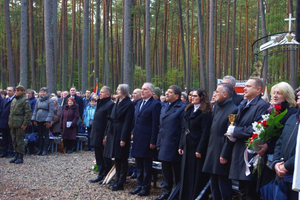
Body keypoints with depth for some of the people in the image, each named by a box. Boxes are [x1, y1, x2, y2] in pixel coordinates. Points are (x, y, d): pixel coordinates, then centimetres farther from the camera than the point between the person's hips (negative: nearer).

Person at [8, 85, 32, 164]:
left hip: (20, 125, -8)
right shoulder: (14, 100, 17)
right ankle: (16, 156, 20)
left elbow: (28, 113, -13)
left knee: (19, 141, -4)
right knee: (14, 141, 11)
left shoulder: (25, 100, -8)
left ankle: (20, 157, 3)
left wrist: (25, 124, -16)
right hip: (13, 125, 8)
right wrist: (10, 122, 16)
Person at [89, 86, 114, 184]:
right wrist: (93, 133, 14)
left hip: (103, 135, -9)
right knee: (98, 157, 16)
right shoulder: (100, 103, 14)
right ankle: (101, 175, 25)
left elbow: (109, 121, -18)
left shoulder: (110, 104, -14)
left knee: (106, 158, 2)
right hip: (96, 135, 9)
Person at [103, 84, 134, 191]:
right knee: (116, 158, 14)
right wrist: (107, 134, 13)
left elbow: (127, 122, -15)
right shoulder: (117, 103, 14)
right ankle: (117, 179, 23)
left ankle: (120, 182, 5)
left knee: (122, 158, -1)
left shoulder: (129, 104, -11)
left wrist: (123, 138, -19)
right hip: (113, 133, 8)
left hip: (121, 133, -8)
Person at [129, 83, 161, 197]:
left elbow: (155, 124, -14)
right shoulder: (139, 103, 14)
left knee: (147, 166, 4)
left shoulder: (155, 104, -11)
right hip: (137, 139, 8)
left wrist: (153, 141, -17)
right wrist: (133, 132, 11)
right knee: (138, 165, 15)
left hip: (147, 140, -8)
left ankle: (145, 188, 14)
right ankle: (139, 186, 25)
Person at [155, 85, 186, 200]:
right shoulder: (164, 108, 14)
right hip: (164, 146, 8)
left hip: (174, 147, -8)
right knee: (166, 171, 16)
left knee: (177, 172, 4)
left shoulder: (182, 108, -11)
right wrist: (159, 142, 14)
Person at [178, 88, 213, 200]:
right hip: (187, 148, 8)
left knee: (198, 177, 1)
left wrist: (200, 150, -19)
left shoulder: (205, 112, -10)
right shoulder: (188, 110, 13)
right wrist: (181, 146, 10)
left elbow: (205, 132, -15)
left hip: (197, 148, -8)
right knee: (186, 174, 12)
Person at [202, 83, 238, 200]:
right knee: (214, 189, 17)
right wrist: (209, 150, 15)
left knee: (224, 190, 0)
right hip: (213, 155, 9)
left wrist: (224, 155, -20)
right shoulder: (218, 108, 14)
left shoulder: (233, 110, -15)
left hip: (222, 156, -9)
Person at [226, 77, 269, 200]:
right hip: (240, 153, 9)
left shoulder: (262, 106, -12)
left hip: (251, 156, -9)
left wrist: (235, 131, -15)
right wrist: (232, 134, 0)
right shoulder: (243, 104, 16)